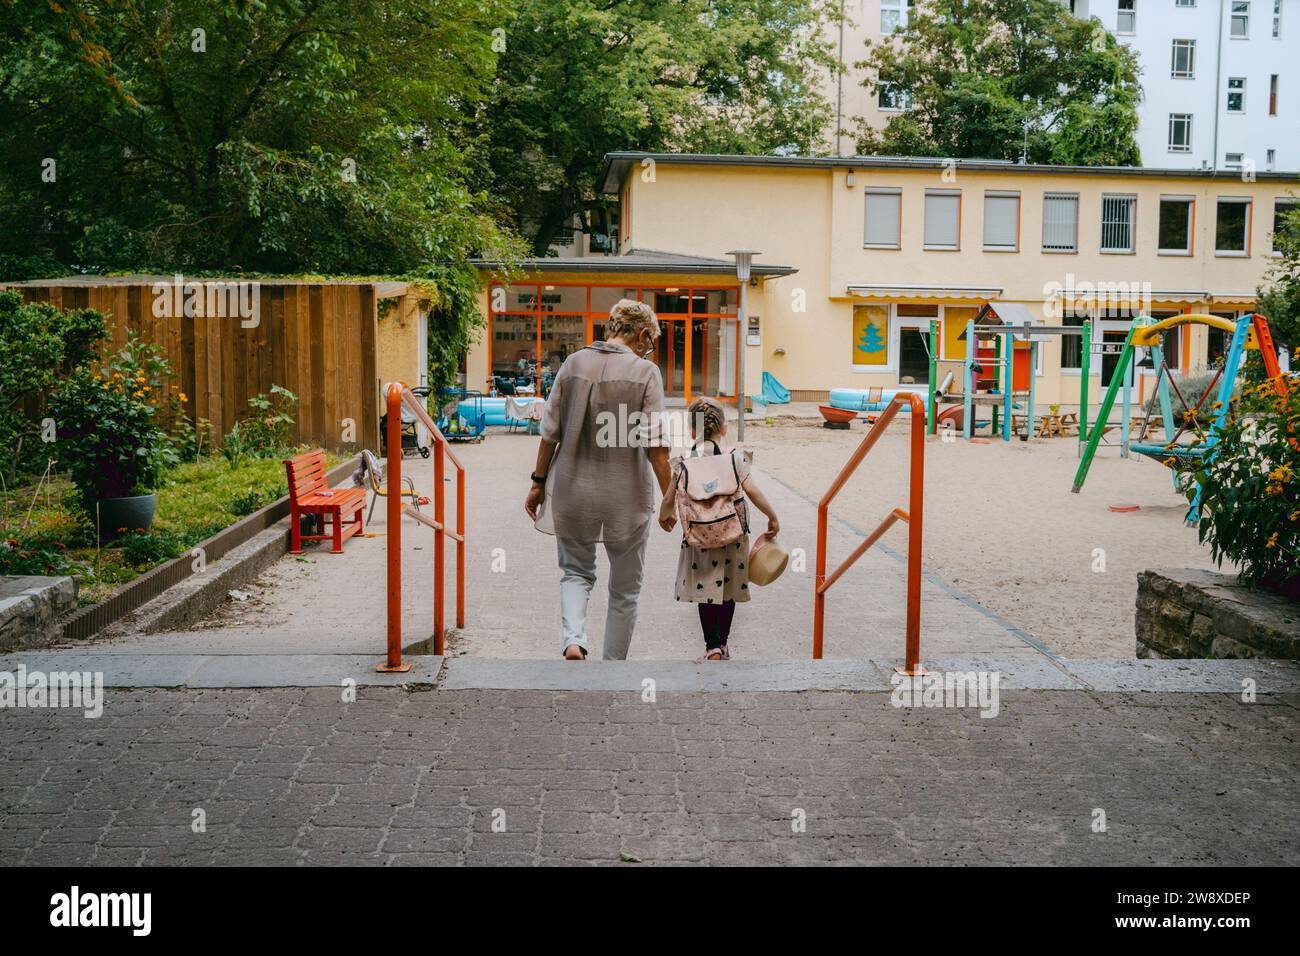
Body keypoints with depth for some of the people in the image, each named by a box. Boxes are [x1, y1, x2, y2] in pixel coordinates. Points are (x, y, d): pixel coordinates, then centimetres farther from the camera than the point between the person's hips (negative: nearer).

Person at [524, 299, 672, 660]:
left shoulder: (573, 363, 1)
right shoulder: (645, 372, -10)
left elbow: (550, 433, 3)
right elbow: (655, 446, -14)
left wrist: (539, 482, 13)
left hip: (572, 490, 3)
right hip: (625, 495, -3)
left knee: (575, 572, 21)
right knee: (625, 589, 15)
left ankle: (573, 641, -4)